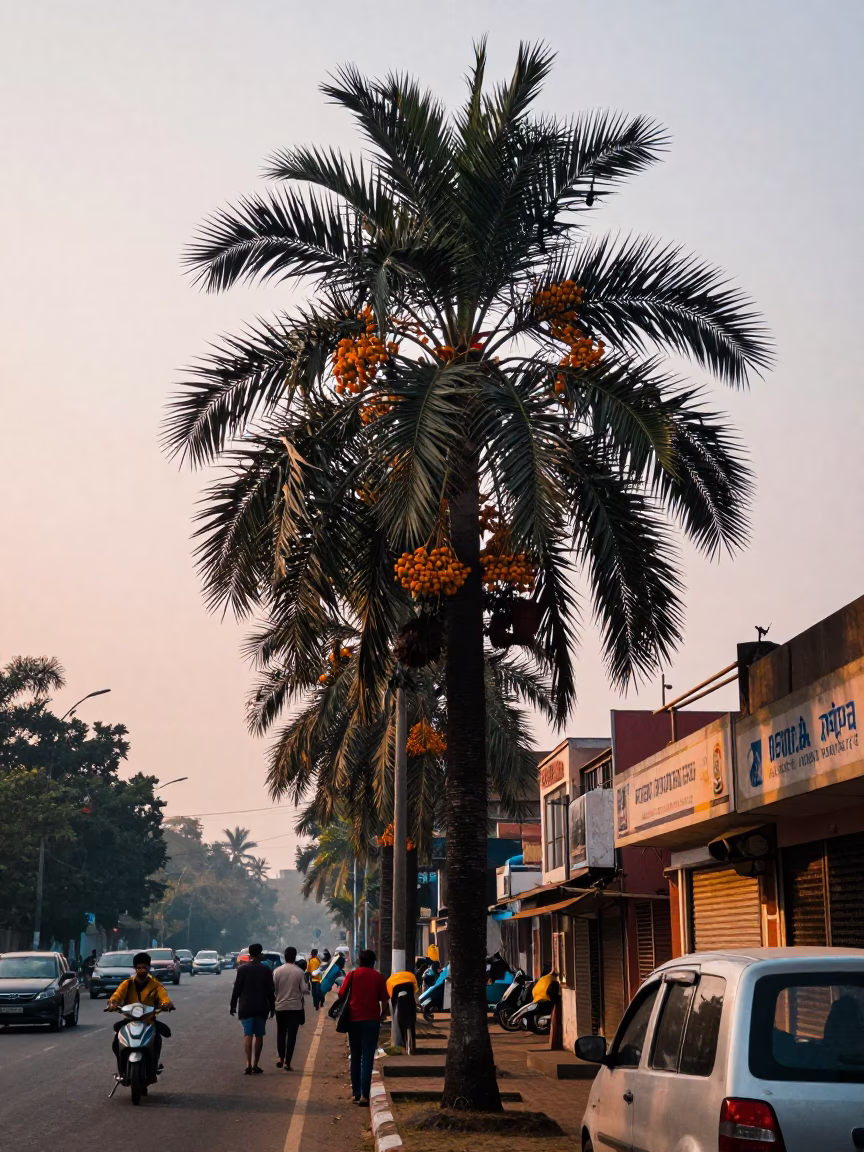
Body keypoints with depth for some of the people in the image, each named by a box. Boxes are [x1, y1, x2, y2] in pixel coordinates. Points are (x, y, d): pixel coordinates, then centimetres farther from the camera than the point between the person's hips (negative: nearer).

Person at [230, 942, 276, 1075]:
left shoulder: (242, 969, -4)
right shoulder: (266, 970, -1)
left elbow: (236, 989, -3)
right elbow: (270, 991, 0)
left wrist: (233, 1005, 6)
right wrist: (272, 1007, 8)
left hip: (246, 1007, -1)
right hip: (261, 1007, 1)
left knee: (248, 1035, -2)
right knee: (259, 1035, 11)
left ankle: (248, 1063, -17)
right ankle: (255, 1064, 13)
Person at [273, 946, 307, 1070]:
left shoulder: (277, 971, -6)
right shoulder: (299, 972, -9)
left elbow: (273, 987, -6)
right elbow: (304, 989, -9)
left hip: (281, 1006, 1)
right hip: (295, 1006, -1)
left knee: (281, 1033, 19)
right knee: (291, 1035, 2)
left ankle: (281, 1057, 7)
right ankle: (287, 1062, -2)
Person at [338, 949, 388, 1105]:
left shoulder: (352, 975, 2)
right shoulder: (378, 976, 1)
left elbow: (342, 995, 1)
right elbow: (384, 999, -1)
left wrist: (344, 1013, 17)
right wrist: (382, 1014, 14)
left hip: (354, 1019, 1)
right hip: (372, 1020, -1)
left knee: (355, 1056, 15)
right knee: (367, 1057, -2)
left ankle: (356, 1092, 16)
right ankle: (364, 1094, -11)